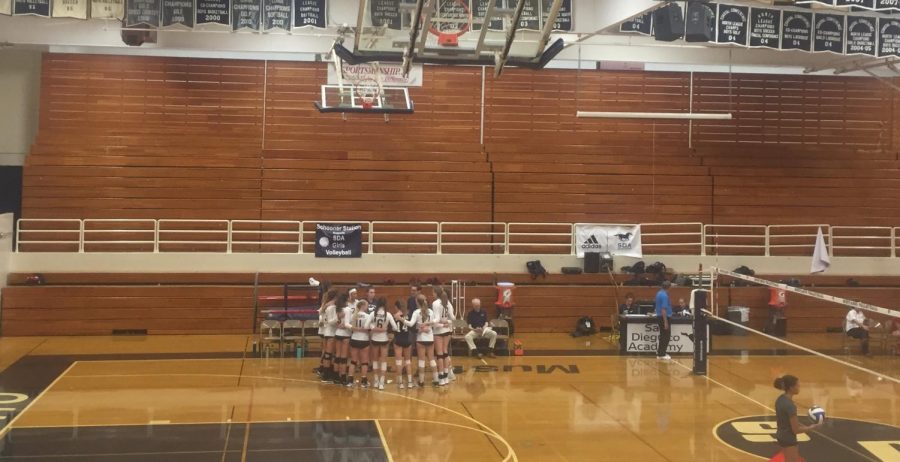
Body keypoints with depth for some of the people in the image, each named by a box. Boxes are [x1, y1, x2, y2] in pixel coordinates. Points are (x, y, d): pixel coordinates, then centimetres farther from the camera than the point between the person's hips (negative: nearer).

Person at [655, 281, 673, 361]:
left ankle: (660, 353, 20)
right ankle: (662, 354, -1)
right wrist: (665, 322, -24)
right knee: (666, 336, -3)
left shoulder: (659, 293, 10)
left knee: (663, 336, 16)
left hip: (660, 316, 10)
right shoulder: (664, 295, -19)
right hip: (665, 317, -10)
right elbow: (663, 309, -24)